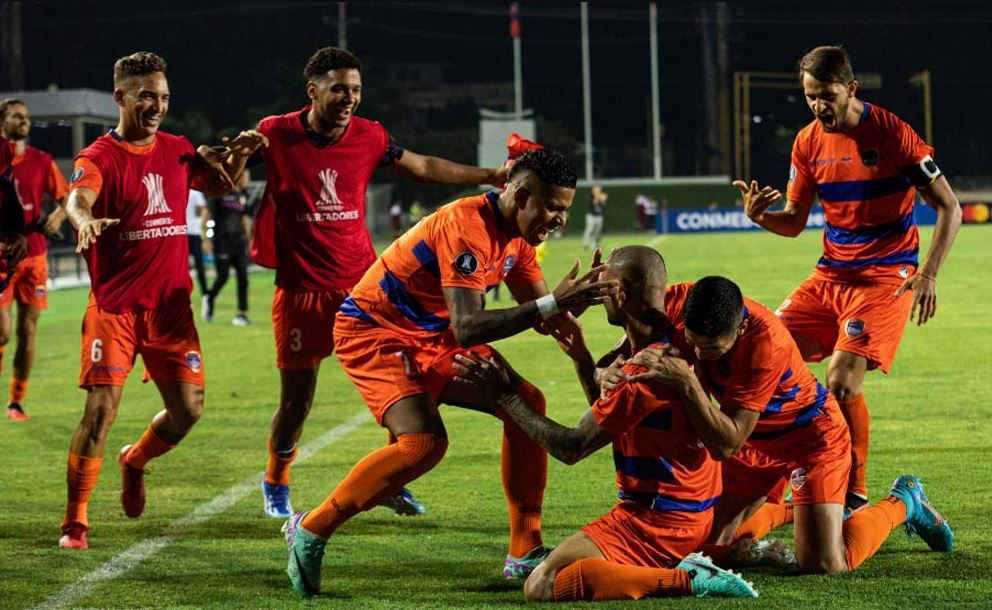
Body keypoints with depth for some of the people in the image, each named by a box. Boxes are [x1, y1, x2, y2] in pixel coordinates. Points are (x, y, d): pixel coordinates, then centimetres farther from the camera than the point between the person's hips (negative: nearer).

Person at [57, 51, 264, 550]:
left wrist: (236, 156, 7)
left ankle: (134, 461, 33)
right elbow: (77, 197, -30)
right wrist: (85, 220, -53)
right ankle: (74, 522, 0)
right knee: (101, 410, -12)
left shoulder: (177, 150, 9)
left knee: (187, 409, 1)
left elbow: (216, 186, 28)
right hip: (114, 305, -5)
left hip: (171, 304, 5)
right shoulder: (99, 157, -8)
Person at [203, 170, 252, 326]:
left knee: (243, 276, -1)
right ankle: (209, 299, 23)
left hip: (238, 241, 6)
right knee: (223, 276, -6)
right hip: (222, 241, -6)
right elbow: (207, 212, -7)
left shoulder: (243, 195, 10)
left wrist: (248, 240, 18)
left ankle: (242, 313, 2)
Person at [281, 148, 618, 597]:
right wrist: (554, 303, -37)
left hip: (432, 337, 9)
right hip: (372, 331, -9)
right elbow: (468, 327, -36)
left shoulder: (517, 233, 1)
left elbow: (541, 314, 4)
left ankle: (525, 552, 4)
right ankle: (310, 532, -12)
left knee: (526, 403, -1)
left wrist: (578, 295, -17)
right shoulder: (467, 226, -28)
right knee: (424, 442, -28)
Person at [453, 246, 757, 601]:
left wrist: (507, 397, -8)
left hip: (658, 518, -10)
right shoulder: (672, 346, 9)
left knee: (541, 587, -16)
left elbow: (571, 448, -16)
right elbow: (609, 418, 21)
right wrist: (580, 356, 16)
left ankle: (684, 580, -19)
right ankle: (683, 570, 6)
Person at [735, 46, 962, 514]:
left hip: (885, 277, -6)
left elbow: (949, 208, -8)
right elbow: (794, 221, 11)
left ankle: (853, 496, -7)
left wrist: (928, 275, -19)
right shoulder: (808, 142, 4)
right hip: (830, 276, 6)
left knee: (841, 380, -20)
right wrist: (759, 215, -12)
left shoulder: (891, 134, -12)